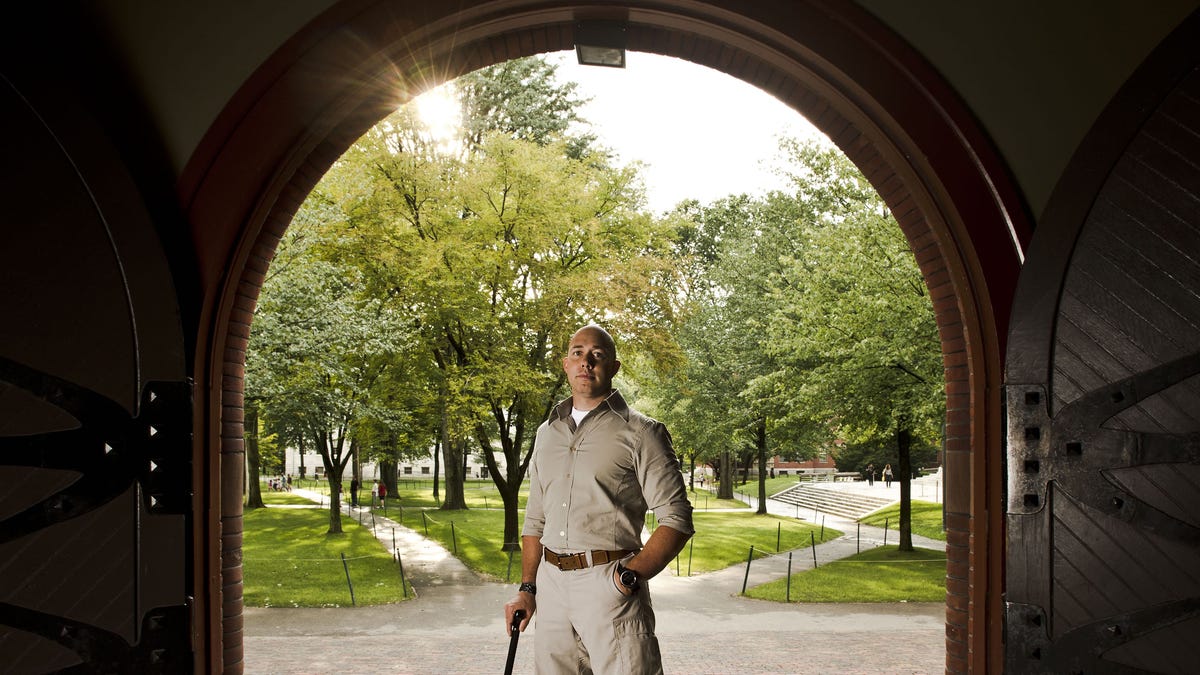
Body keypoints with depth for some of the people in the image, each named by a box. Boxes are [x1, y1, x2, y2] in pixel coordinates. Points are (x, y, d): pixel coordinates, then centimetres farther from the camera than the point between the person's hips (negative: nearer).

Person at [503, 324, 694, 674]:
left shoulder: (640, 432, -2)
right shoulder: (547, 433, 15)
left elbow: (676, 520, -7)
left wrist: (631, 576, -18)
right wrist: (527, 588, 11)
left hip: (611, 582, -5)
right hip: (551, 583, 5)